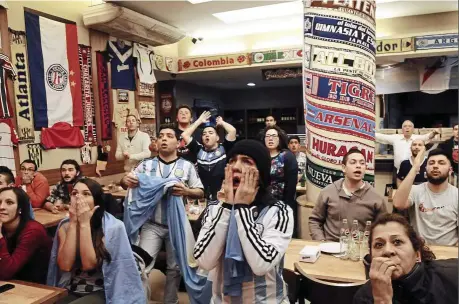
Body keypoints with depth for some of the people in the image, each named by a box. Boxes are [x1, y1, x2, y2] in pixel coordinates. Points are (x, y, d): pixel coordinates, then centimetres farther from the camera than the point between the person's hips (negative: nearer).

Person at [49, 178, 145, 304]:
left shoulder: (112, 227, -12)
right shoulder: (65, 225, 1)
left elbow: (88, 264, -18)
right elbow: (65, 265, -11)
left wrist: (84, 223, -20)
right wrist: (73, 223, -14)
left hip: (100, 293, -3)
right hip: (69, 291, 3)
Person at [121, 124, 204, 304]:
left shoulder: (186, 166, 0)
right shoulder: (146, 165, 3)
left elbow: (200, 193, -1)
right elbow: (126, 182, 4)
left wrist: (186, 191, -22)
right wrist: (125, 180, -20)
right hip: (151, 225, 0)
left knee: (175, 267, 14)